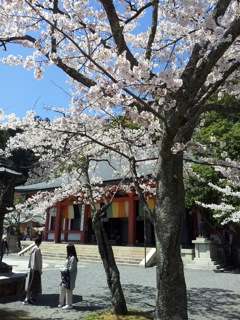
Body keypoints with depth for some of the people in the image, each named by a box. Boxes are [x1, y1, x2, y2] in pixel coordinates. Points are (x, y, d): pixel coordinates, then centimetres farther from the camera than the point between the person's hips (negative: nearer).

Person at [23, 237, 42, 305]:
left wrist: (30, 266, 20)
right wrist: (40, 270, -12)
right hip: (36, 269, -9)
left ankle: (32, 297, 24)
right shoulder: (37, 250, -18)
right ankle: (27, 299, -3)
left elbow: (30, 259, 13)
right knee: (33, 284, -3)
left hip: (32, 268, 9)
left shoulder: (33, 249, 7)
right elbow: (38, 261, -18)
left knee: (32, 283, 17)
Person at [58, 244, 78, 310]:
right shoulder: (69, 257, 11)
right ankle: (61, 302, 31)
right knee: (62, 288, 16)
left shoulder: (73, 258, -20)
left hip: (70, 277, -9)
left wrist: (63, 270, -13)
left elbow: (71, 268, -21)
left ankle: (69, 305, 14)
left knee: (68, 290, 1)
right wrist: (63, 271, 2)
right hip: (66, 276, 9)